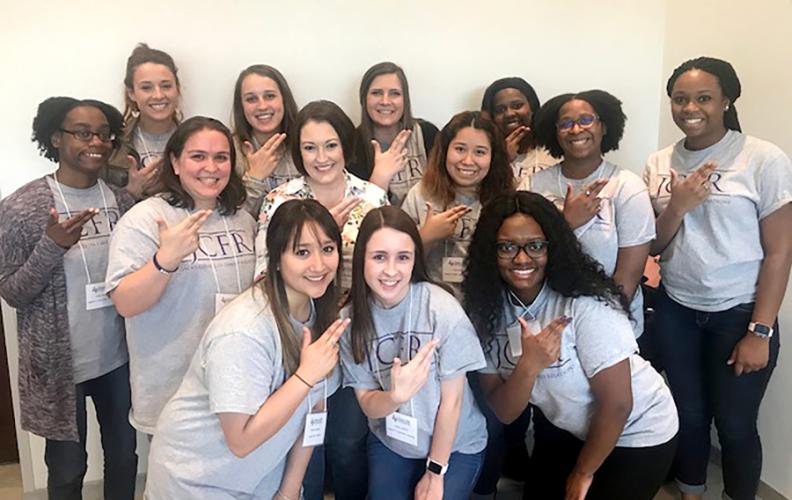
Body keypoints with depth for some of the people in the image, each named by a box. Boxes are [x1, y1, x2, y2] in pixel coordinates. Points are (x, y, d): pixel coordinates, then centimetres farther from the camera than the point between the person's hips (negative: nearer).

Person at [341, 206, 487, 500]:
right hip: (389, 442, 3)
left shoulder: (442, 309, -23)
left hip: (455, 445, -2)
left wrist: (435, 474, -7)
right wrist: (396, 395, -32)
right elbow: (368, 405, -9)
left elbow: (451, 400, -14)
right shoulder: (350, 320, -13)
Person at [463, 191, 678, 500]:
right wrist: (528, 366, -34)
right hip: (571, 432, 5)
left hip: (638, 434, -4)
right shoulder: (487, 310, -14)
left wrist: (582, 474, -10)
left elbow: (617, 405, -23)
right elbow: (504, 413, -15)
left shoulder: (586, 303, -29)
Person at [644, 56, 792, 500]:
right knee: (689, 415, 15)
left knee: (734, 424, 7)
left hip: (739, 314, -3)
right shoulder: (660, 164, 2)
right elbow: (652, 246, 3)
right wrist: (677, 207, -16)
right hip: (675, 311, 4)